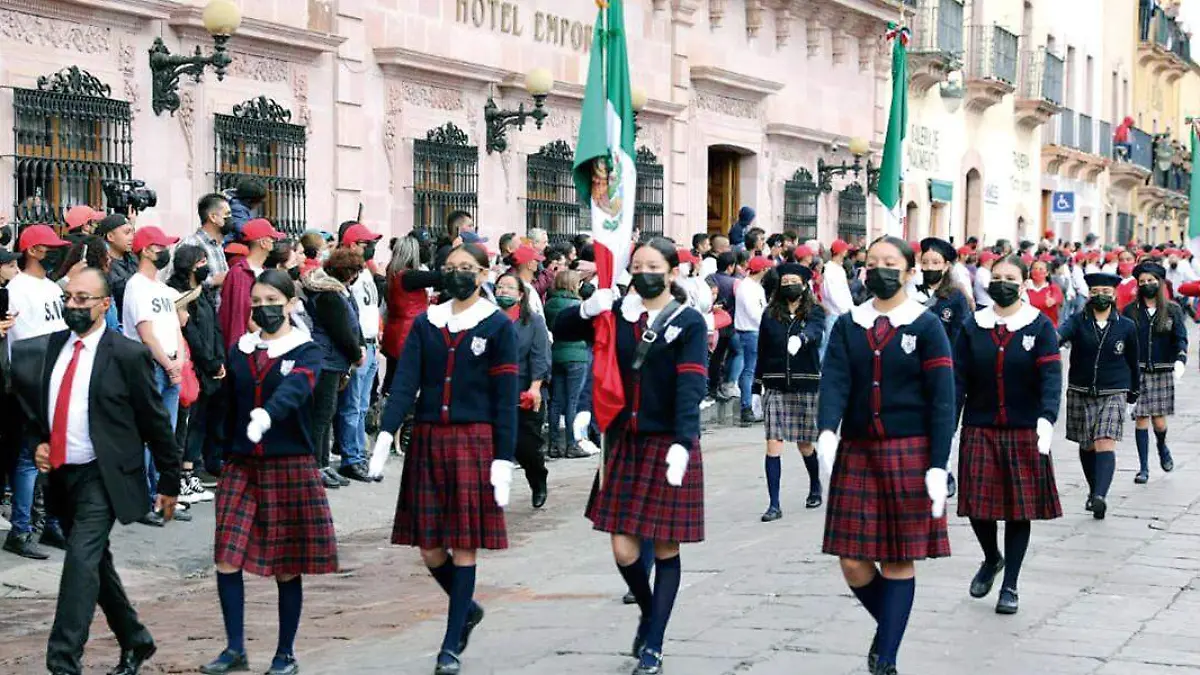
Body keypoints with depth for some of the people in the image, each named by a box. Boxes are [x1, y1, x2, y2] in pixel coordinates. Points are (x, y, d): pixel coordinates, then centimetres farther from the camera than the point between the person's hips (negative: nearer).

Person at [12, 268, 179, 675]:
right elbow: (32, 408, 21)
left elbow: (156, 423, -3)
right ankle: (135, 642, 34)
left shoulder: (128, 355, -9)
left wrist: (169, 482, 0)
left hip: (103, 477, -6)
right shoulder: (43, 350, 6)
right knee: (96, 564, 16)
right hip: (61, 475, 6)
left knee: (81, 561, -17)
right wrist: (37, 442, 1)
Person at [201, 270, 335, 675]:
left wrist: (266, 415, -45)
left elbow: (295, 389, -26)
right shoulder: (240, 350, 9)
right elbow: (229, 406, 12)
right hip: (241, 465, 4)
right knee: (226, 561, -3)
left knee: (287, 568, 3)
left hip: (290, 466, -4)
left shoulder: (306, 352, -4)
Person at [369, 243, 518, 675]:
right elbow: (405, 383, -2)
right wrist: (385, 434, -17)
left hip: (474, 441, -4)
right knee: (429, 546, 5)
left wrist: (503, 460, -10)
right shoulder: (425, 324, 9)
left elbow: (505, 398, -4)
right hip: (428, 442, 4)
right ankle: (468, 609, 32)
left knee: (463, 545, -1)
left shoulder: (498, 327, -1)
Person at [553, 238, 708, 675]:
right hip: (625, 443, 4)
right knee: (624, 551, 3)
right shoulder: (619, 314, 7)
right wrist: (586, 310, -9)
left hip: (670, 446, -4)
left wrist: (682, 443, -28)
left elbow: (690, 387, -16)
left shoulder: (689, 323, -5)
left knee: (665, 549, 3)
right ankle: (649, 613, 32)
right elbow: (561, 332, 12)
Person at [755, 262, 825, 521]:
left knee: (805, 444, 11)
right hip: (776, 386, 1)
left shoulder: (814, 312, 0)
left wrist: (800, 339, -44)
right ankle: (774, 505, -5)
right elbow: (762, 350, 8)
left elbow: (816, 332, -22)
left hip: (806, 385, -1)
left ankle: (815, 487, 39)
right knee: (773, 444, -7)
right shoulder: (770, 315, 6)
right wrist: (759, 383, 5)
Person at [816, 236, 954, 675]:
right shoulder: (847, 326, 7)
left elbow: (942, 399, -5)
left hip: (909, 453, -3)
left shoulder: (926, 327, -1)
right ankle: (890, 625, 29)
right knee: (853, 562, 0)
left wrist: (938, 466, -12)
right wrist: (827, 430, -26)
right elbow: (834, 380, -6)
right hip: (857, 453, 3)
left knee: (900, 558, 0)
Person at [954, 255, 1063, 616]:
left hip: (1024, 433, -2)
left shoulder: (1040, 326, -1)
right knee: (977, 505, 2)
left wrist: (1047, 419, -27)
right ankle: (992, 559, 33)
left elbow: (1051, 376, -11)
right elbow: (958, 378, 2)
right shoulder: (973, 326, 4)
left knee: (1020, 507, 2)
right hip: (980, 431, 2)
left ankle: (1010, 586, 14)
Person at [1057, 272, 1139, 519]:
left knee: (1105, 444, -17)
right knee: (1087, 446, 12)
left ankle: (1100, 497, -28)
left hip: (1113, 394, -1)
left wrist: (1134, 390, 23)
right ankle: (1094, 491, 32)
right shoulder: (1078, 322, -1)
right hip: (1080, 394, 2)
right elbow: (1062, 332, -24)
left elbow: (1132, 361, 14)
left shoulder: (1126, 327, 2)